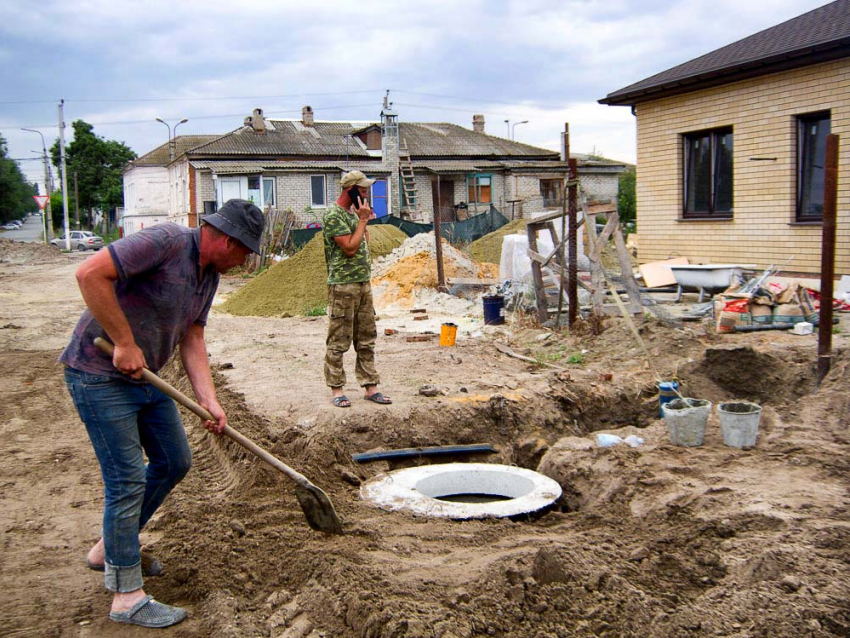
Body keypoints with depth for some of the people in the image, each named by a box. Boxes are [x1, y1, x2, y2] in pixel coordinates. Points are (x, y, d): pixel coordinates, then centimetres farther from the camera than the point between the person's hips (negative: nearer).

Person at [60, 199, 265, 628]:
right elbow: (90, 274, -31)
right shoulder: (166, 242, -23)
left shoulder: (210, 273, 6)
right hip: (100, 375, -9)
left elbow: (192, 336, 6)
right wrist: (124, 343, -27)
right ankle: (126, 596, 9)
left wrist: (208, 399, -5)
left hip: (145, 376, 10)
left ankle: (110, 549, 34)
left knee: (174, 462, 16)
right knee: (127, 481, -6)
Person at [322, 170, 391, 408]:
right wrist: (363, 220, -11)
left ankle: (370, 386, 16)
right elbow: (350, 248, -18)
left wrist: (365, 220, 9)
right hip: (342, 285, -9)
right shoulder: (333, 215, -12)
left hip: (364, 283, 9)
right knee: (339, 341, -1)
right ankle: (336, 389, 7)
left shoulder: (354, 212, 16)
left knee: (367, 339, 10)